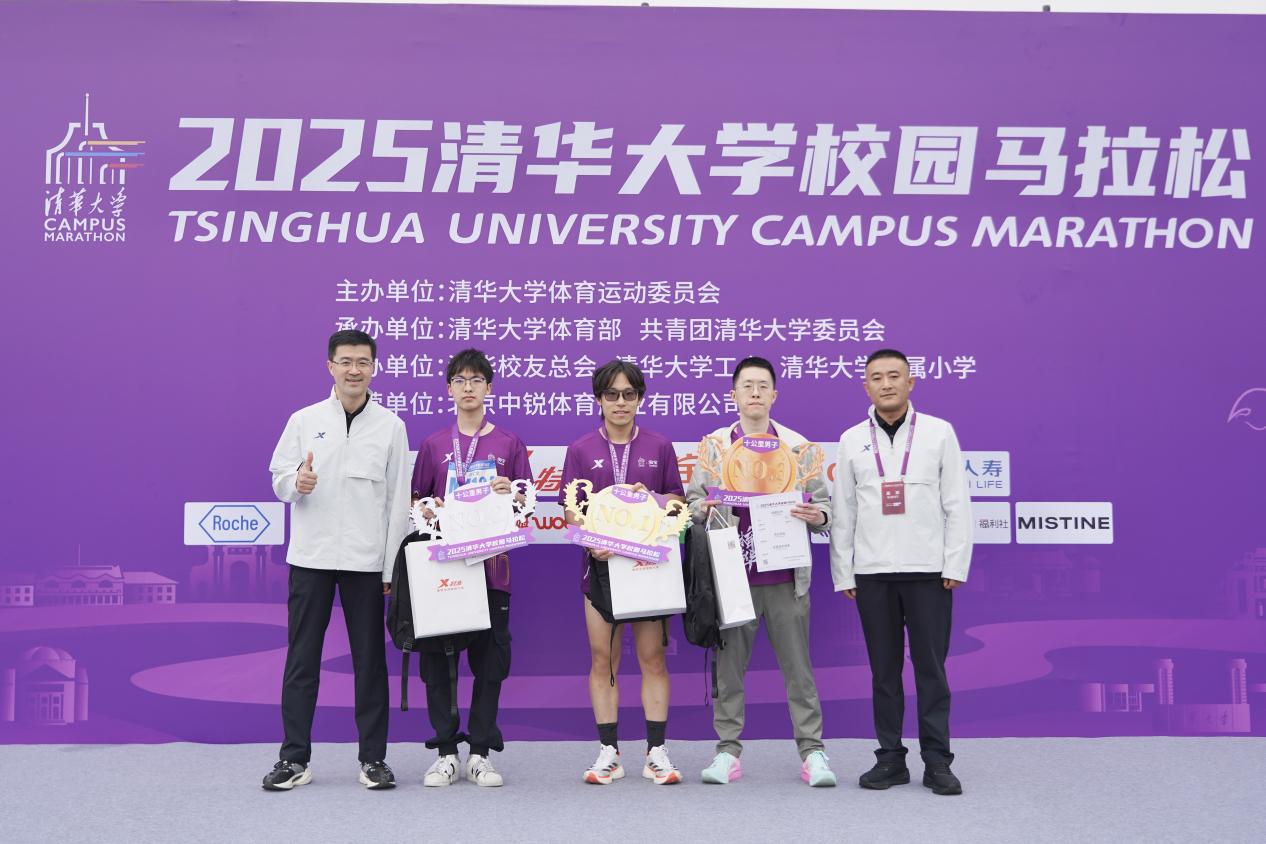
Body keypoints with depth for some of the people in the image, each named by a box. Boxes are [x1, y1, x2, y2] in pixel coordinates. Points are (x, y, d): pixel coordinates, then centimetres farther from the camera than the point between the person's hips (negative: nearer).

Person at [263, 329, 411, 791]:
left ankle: (373, 758, 16)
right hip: (310, 556, 1)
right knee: (301, 660, 5)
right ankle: (295, 758, 15)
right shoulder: (304, 420, 5)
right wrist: (296, 483, -16)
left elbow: (398, 499, 2)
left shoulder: (391, 426, 3)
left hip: (365, 561, 0)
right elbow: (278, 478, 8)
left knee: (370, 660, 6)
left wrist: (393, 566, -2)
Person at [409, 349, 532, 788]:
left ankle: (480, 752, 13)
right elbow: (416, 501, 12)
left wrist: (510, 493, -12)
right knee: (437, 656, 2)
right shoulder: (434, 445, 8)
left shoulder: (508, 443, 6)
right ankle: (446, 751, 13)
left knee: (490, 658, 3)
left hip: (491, 564, 0)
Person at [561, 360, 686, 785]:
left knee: (652, 657, 1)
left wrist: (649, 497, -11)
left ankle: (657, 751, 8)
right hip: (600, 563, 0)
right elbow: (570, 510, 4)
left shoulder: (660, 447, 8)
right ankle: (608, 751, 12)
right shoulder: (581, 450, 7)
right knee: (603, 659, 3)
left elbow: (678, 500, 9)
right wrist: (591, 541, -14)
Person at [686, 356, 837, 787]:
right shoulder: (713, 445, 8)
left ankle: (812, 751, 11)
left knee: (798, 666, 3)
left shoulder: (798, 446, 7)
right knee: (728, 666, 6)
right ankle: (728, 750, 15)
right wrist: (702, 509, -12)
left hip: (785, 576, 0)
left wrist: (817, 516, -13)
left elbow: (823, 503, 9)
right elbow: (694, 499, 10)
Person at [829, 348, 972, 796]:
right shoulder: (852, 440, 8)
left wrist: (956, 564, -5)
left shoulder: (939, 432, 4)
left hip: (928, 570, -2)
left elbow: (957, 503, 2)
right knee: (884, 669, 6)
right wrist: (843, 573, 5)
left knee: (931, 666, 0)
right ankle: (890, 758, 15)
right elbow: (843, 512, 9)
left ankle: (937, 762, 8)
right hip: (872, 572, 2)